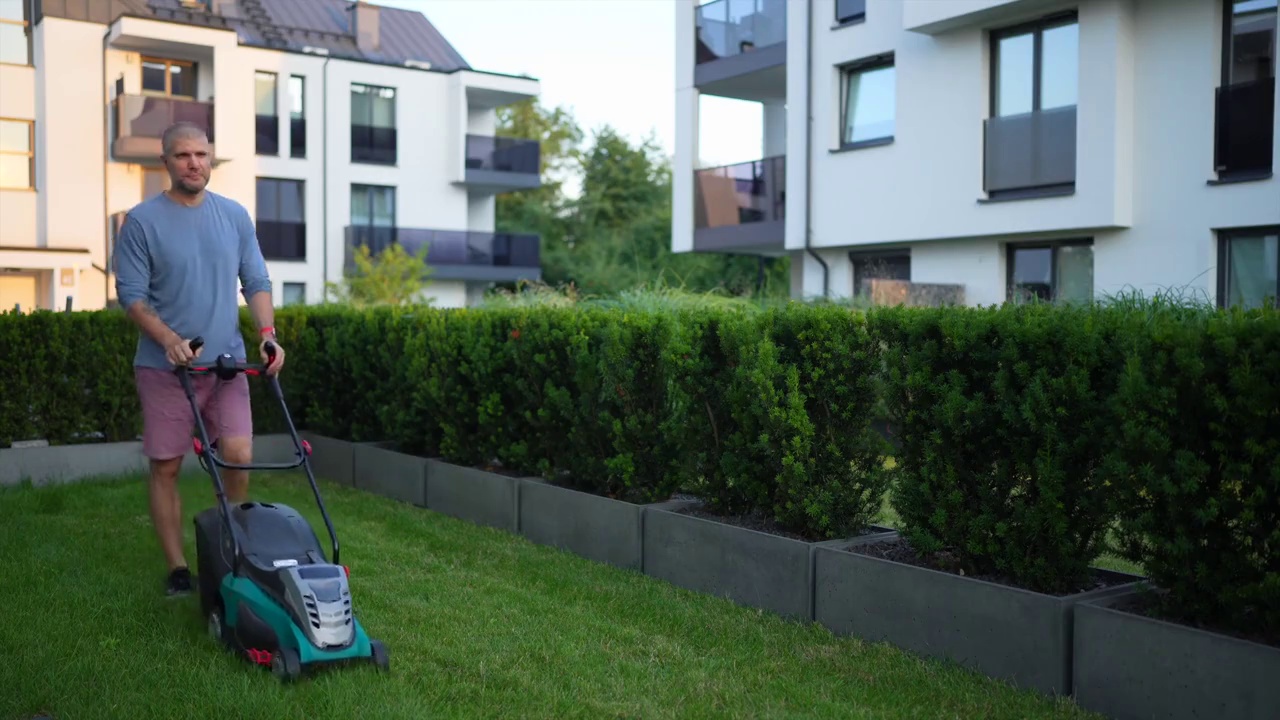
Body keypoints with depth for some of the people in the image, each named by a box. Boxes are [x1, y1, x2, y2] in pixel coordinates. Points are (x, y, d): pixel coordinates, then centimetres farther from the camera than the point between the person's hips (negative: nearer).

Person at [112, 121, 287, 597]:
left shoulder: (235, 216, 7)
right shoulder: (142, 220, -3)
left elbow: (257, 282, 8)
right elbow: (131, 294, -5)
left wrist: (267, 334, -7)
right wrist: (169, 340, -20)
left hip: (227, 362, 2)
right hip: (164, 367, -2)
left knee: (240, 456, -7)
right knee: (165, 467, 3)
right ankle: (177, 568, 15)